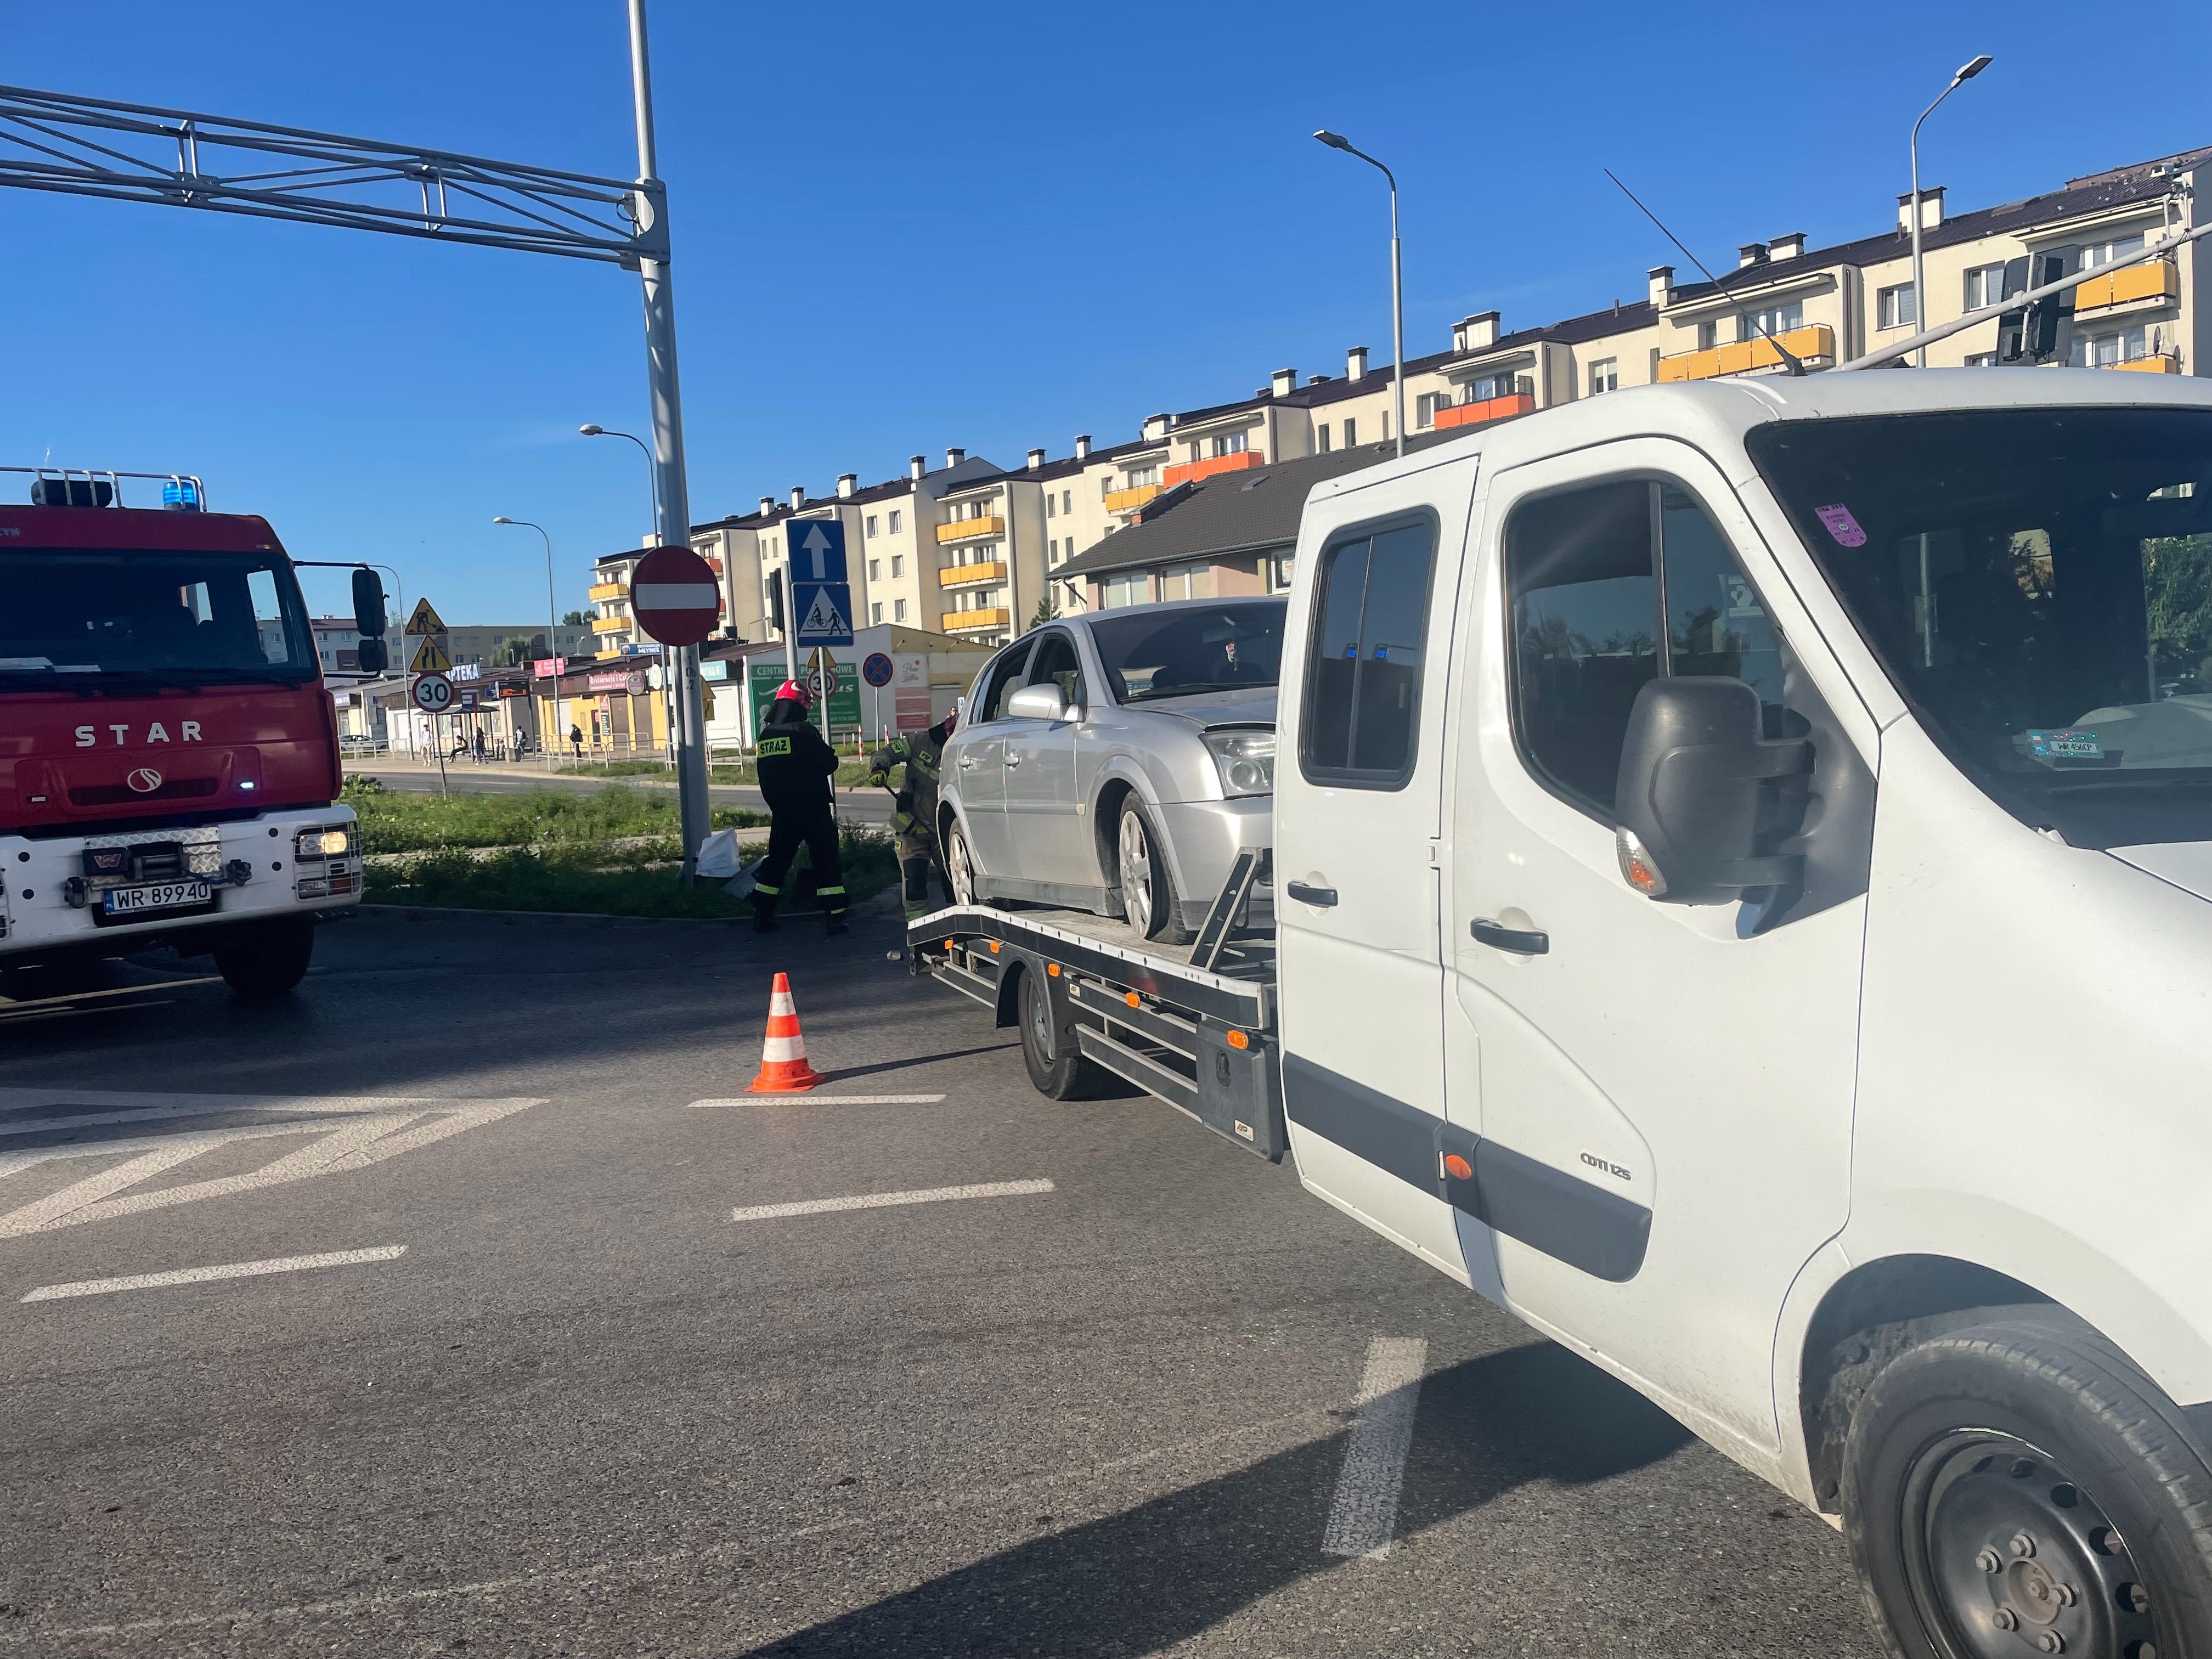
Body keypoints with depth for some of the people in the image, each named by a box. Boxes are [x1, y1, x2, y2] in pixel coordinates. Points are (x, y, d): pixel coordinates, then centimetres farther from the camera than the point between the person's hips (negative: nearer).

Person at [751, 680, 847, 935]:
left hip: (781, 812, 6)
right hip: (814, 810, -6)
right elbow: (829, 764, -12)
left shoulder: (766, 735, 6)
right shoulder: (804, 731, -14)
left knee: (777, 861, 16)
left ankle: (762, 915, 16)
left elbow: (766, 776, 14)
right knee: (826, 862, 0)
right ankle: (834, 917, -3)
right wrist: (827, 750, 9)